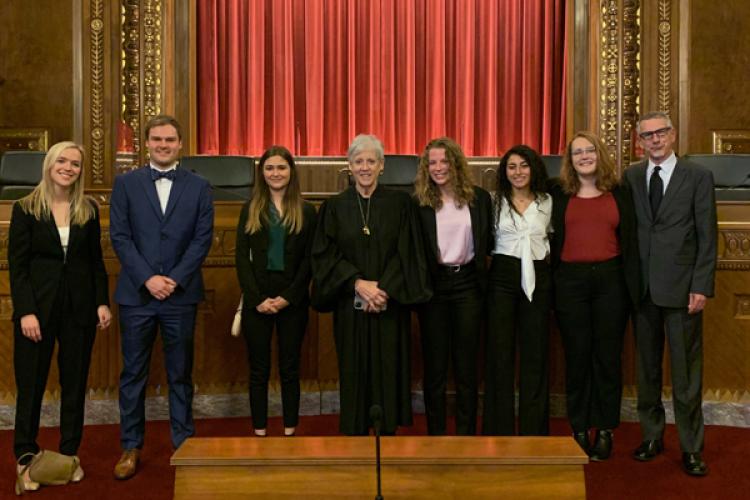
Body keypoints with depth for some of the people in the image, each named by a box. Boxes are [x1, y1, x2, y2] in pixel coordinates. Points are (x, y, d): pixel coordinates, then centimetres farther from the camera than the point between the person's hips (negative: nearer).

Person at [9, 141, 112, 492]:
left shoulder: (89, 210, 6)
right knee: (31, 383, 2)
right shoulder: (25, 209, -2)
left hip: (79, 307, 3)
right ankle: (26, 457, 13)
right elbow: (16, 265, -5)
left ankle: (69, 454, 18)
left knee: (75, 383, 8)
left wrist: (102, 302, 0)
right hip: (38, 305, -2)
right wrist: (25, 311, -13)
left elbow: (96, 261, 9)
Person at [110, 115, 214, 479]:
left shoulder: (198, 186, 5)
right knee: (133, 373, 7)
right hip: (136, 294, 0)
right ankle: (131, 446, 18)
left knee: (180, 373, 8)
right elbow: (119, 236, -1)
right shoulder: (125, 183, 5)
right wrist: (147, 278, -11)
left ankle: (183, 442, 19)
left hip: (180, 295, 0)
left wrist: (175, 279, -11)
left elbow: (202, 238, -1)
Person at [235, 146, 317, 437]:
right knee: (258, 370, 5)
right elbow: (241, 257, 1)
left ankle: (290, 432, 16)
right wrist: (258, 298, -10)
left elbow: (309, 259, 0)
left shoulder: (306, 211, 5)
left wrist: (289, 297, -10)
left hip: (292, 301, 0)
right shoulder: (251, 210, 7)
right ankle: (259, 433, 14)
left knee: (289, 369, 6)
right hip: (257, 300, 1)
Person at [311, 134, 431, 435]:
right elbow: (325, 255, -1)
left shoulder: (400, 203, 3)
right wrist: (358, 283, -15)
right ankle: (354, 432, 15)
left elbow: (406, 253, -3)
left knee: (388, 370, 2)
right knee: (354, 373, 4)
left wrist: (384, 290, -14)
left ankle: (387, 430, 13)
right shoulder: (335, 207, 5)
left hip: (389, 304, 0)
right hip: (350, 306, 1)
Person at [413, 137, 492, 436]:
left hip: (467, 283, 1)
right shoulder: (418, 202, -2)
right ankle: (435, 432, 17)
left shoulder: (479, 198, 4)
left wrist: (480, 270, -1)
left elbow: (487, 242, 9)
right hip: (433, 285, -1)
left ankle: (466, 432, 18)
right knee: (434, 363, 6)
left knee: (466, 363, 7)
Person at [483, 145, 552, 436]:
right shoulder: (495, 201, 3)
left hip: (537, 278, 2)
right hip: (502, 277, -1)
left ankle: (533, 430, 16)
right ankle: (499, 429, 12)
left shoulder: (547, 202, 8)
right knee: (499, 353, 1)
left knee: (535, 354, 5)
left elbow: (551, 237, 18)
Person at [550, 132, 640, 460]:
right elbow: (550, 241, 4)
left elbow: (630, 242, 6)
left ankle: (605, 430, 18)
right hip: (570, 282, 0)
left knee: (608, 356, 6)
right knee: (577, 357, 7)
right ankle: (579, 430, 18)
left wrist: (633, 285, -1)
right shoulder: (558, 195, 6)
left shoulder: (620, 194, 8)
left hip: (610, 279, 1)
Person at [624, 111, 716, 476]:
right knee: (647, 367, 11)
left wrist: (701, 287, -10)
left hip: (681, 288, -3)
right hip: (642, 288, 3)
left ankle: (691, 448, 13)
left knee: (686, 371, 2)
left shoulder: (698, 177, 1)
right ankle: (652, 436, 25)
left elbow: (707, 237, -2)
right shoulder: (630, 178, 9)